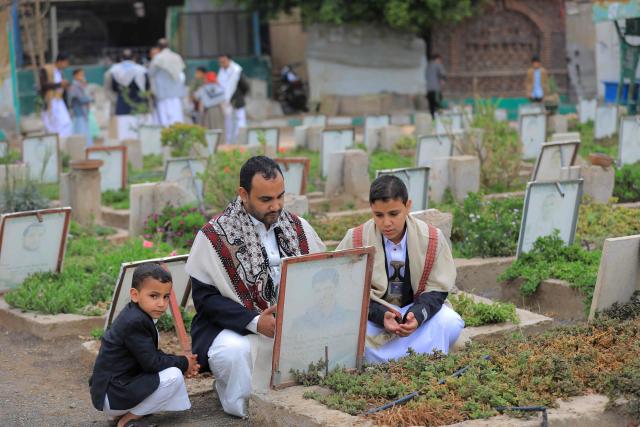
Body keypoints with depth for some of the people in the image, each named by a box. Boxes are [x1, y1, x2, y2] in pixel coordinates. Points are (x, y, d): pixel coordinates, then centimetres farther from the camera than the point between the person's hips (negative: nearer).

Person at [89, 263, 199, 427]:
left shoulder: (138, 315, 10)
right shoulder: (135, 322, -21)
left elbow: (151, 355, 16)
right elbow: (151, 363, -21)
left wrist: (182, 363, 2)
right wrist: (183, 363, -7)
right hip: (112, 396, -10)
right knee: (173, 376, -17)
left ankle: (123, 412, 12)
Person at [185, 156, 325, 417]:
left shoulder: (298, 228, 7)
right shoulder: (215, 236, -7)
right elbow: (204, 297, -10)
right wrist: (255, 322, -23)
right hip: (235, 325, -4)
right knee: (234, 351, -37)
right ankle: (245, 409, -6)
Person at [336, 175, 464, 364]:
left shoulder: (432, 239, -7)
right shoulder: (355, 240, -10)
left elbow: (437, 290, -6)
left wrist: (417, 316, -28)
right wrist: (382, 316, -29)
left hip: (415, 314, 2)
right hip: (372, 317, -1)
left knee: (451, 322, -29)